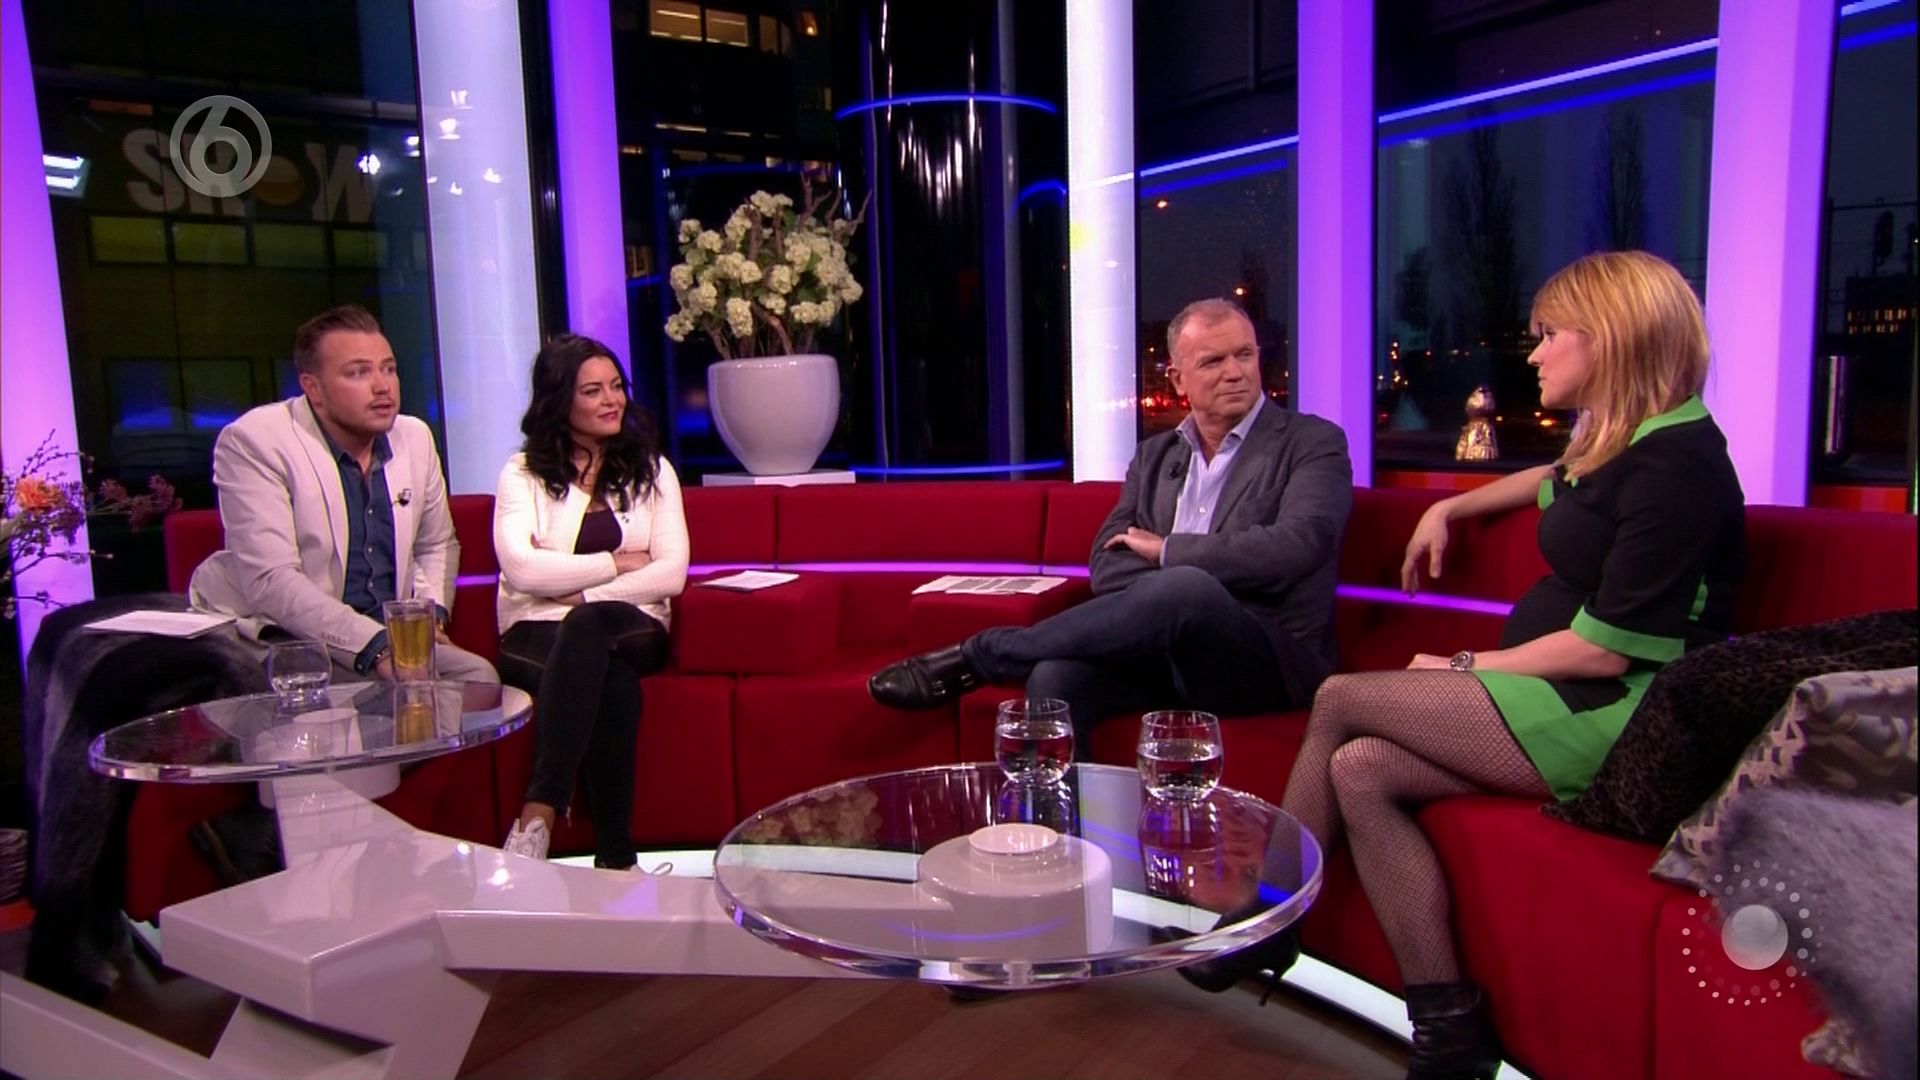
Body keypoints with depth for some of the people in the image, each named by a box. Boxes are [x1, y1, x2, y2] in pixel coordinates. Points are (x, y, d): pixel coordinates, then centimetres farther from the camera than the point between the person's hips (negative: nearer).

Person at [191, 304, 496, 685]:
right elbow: (270, 582, -20)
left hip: (386, 638, 7)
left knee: (479, 676, -17)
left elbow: (437, 545, 20)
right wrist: (376, 646, -28)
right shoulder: (253, 441, -11)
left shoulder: (415, 437, 7)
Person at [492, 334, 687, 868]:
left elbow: (672, 574, 0)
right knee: (610, 683, -36)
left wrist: (586, 595, -11)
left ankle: (537, 819, -42)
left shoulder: (651, 470, 14)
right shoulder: (523, 473, 9)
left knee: (586, 626, -37)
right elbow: (522, 569, -10)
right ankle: (614, 857, -36)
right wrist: (617, 563, -7)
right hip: (539, 632, 0)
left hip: (630, 629, 1)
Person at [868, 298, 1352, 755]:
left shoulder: (1313, 443, 3)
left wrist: (1168, 551, -7)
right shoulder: (1154, 456, 17)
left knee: (1186, 590, -37)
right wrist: (1165, 595, -13)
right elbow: (1108, 564, 8)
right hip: (1165, 650, 4)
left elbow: (1294, 547, -15)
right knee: (1055, 678, -31)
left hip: (1267, 656, -3)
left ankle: (975, 656, -21)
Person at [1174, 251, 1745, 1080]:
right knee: (1360, 769, -11)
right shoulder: (1624, 446, 14)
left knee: (1340, 701, -12)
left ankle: (1268, 919, 2)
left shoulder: (1676, 461, -15)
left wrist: (1463, 667, -10)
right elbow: (1556, 483, 41)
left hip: (1612, 719, -9)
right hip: (1568, 701, 9)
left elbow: (1608, 649, -20)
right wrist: (1448, 509, 32)